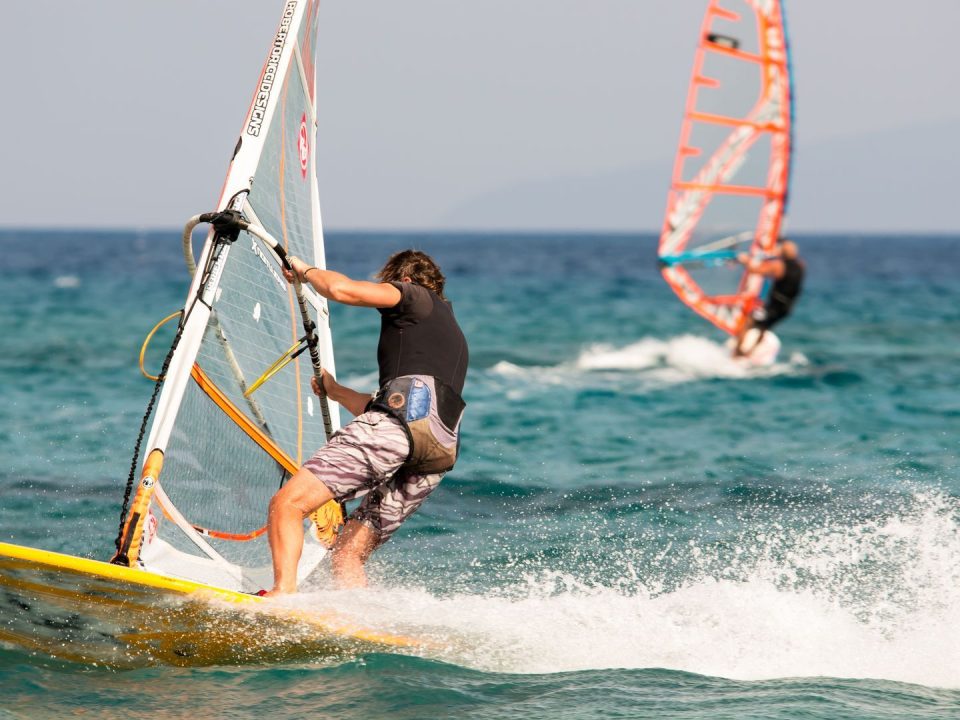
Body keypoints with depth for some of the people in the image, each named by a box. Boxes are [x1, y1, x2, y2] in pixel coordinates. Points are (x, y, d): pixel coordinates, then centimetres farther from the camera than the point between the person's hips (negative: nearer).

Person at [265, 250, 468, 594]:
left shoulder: (417, 297, 15)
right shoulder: (452, 337, 39)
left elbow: (340, 288, 0)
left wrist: (307, 271, 20)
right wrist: (335, 391, 54)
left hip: (401, 423, -8)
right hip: (439, 452, 8)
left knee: (287, 502, -14)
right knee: (347, 553, 9)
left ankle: (283, 593, -32)